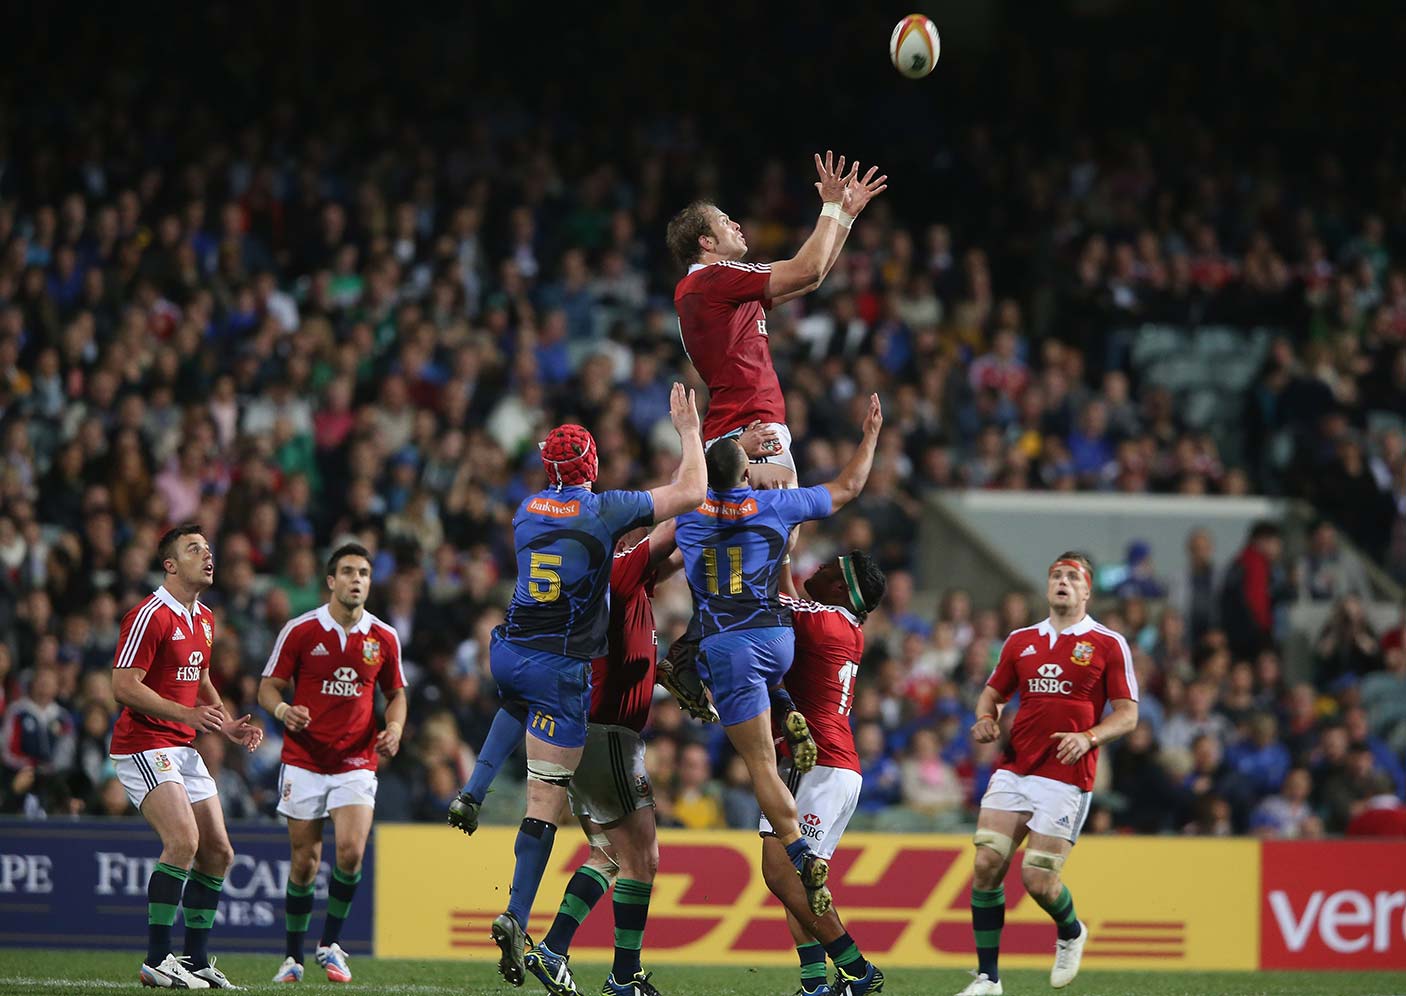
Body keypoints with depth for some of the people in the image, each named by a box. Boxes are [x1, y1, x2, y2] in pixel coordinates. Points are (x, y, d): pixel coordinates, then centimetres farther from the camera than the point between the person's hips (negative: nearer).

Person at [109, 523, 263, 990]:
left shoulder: (204, 619, 14)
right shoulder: (150, 615, -15)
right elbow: (123, 687, -20)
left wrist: (228, 726, 13)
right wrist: (187, 714, -26)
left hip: (183, 749, 9)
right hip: (144, 745, -9)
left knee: (218, 851, 6)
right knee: (184, 841, -23)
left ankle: (196, 958, 15)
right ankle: (156, 962, -19)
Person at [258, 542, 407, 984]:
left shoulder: (384, 637, 4)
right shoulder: (300, 630, -3)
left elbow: (396, 693, 17)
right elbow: (269, 687, 2)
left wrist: (394, 727, -3)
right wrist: (283, 710, -21)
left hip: (356, 762, 1)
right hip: (304, 761, -1)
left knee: (351, 852, -17)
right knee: (304, 861, 1)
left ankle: (331, 944, 1)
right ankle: (293, 956, 15)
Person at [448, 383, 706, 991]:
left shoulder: (527, 511, 8)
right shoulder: (606, 511, -9)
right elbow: (691, 493, -3)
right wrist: (688, 430, 10)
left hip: (507, 654, 5)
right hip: (562, 668, -5)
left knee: (522, 700, 43)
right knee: (547, 800, -2)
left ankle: (473, 793, 23)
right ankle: (517, 918, -9)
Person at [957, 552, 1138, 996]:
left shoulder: (1108, 644, 1)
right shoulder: (1021, 640, 13)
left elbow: (1127, 713, 1)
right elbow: (993, 691, 22)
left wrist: (1088, 737, -17)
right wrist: (985, 718, -1)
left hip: (1066, 776, -4)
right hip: (1013, 770, 4)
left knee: (1038, 880, -8)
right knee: (987, 865, -9)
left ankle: (1070, 933, 26)